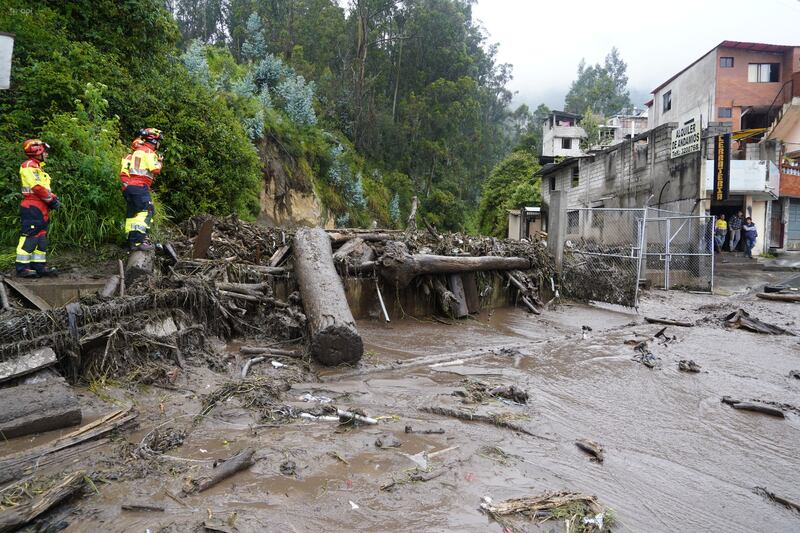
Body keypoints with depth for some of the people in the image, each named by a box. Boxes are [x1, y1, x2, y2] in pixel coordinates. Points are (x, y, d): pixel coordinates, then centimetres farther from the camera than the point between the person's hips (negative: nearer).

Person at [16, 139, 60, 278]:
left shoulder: (38, 167, 22)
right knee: (29, 237, -10)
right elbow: (37, 187, -19)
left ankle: (39, 266, 15)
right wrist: (51, 200, -12)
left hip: (41, 209, 10)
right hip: (32, 208, -10)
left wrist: (54, 198, 5)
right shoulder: (29, 165, -10)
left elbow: (45, 187, 21)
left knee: (41, 237, 11)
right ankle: (22, 268, -8)